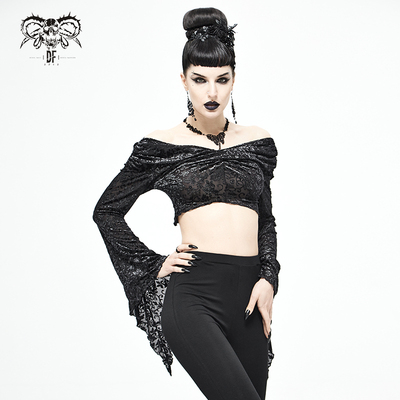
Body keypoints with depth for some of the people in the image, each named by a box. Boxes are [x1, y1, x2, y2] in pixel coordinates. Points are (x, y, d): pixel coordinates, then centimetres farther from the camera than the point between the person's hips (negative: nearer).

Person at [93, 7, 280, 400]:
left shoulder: (258, 142, 11)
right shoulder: (162, 146, 3)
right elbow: (107, 210, 11)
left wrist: (268, 279, 3)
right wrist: (154, 266, 4)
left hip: (249, 294, 4)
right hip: (193, 294, -4)